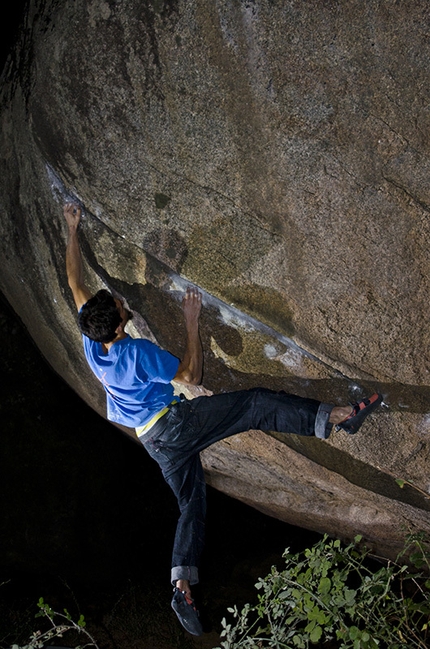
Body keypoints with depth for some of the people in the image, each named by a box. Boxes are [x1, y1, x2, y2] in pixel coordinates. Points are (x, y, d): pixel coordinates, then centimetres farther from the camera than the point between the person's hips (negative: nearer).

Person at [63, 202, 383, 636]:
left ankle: (182, 585, 4)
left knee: (190, 505, 12)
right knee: (257, 403, -12)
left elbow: (76, 284, 8)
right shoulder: (137, 351, -21)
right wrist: (191, 323, -11)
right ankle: (339, 416, -19)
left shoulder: (90, 345, -2)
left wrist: (72, 230, 13)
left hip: (153, 440, 8)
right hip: (175, 421, -8)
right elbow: (191, 375, -11)